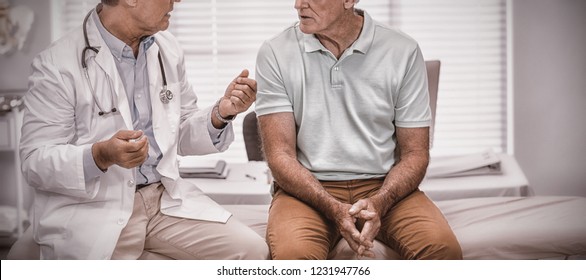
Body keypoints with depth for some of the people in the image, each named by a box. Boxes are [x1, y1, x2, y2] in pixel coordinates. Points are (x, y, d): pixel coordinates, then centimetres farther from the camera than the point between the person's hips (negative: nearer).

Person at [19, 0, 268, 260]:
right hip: (91, 209, -5)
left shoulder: (167, 48, 7)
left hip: (164, 197, 6)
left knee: (252, 250, -11)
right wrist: (101, 156, -29)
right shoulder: (56, 65, -11)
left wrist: (220, 114, -5)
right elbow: (35, 162, -11)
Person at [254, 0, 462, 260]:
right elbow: (280, 154, -5)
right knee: (292, 254, -33)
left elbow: (414, 154, 2)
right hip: (308, 189, 0)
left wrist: (377, 204, -17)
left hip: (383, 187, 1)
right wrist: (334, 209, -21)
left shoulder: (403, 51, 1)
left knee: (443, 247, -27)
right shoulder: (275, 53, 0)